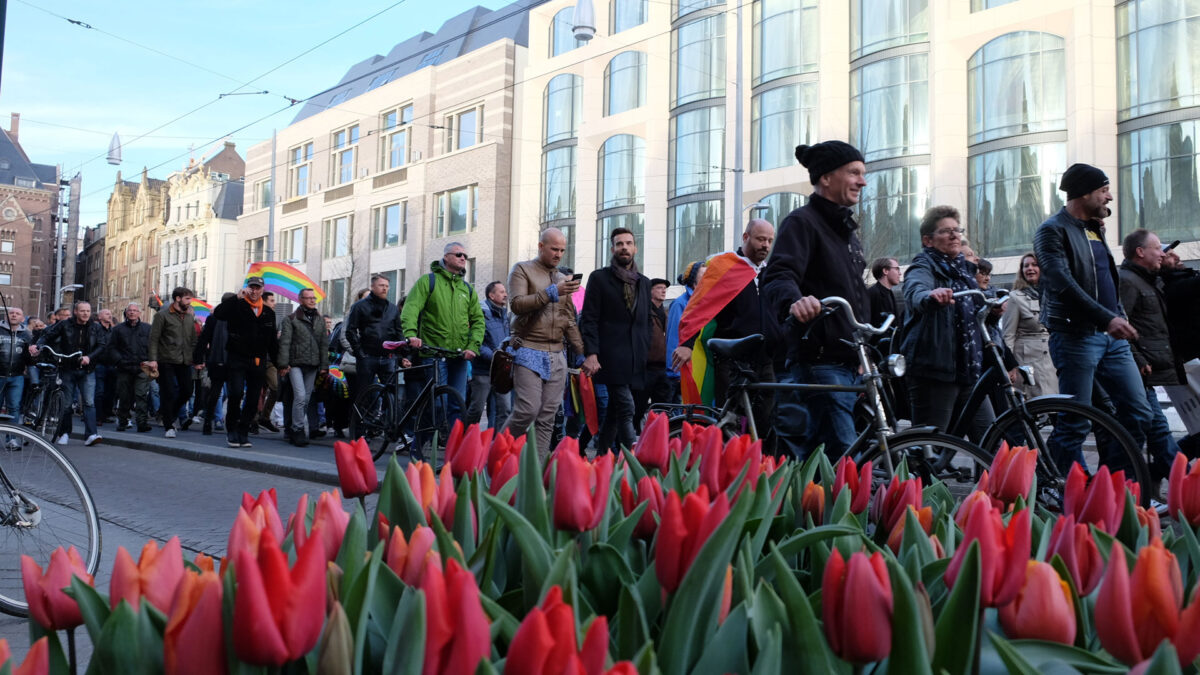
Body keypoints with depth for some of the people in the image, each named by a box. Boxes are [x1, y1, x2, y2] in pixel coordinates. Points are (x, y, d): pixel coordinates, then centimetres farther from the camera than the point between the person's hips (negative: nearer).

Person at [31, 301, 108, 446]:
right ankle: (64, 433, 19)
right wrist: (38, 345, -19)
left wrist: (89, 357, -21)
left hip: (87, 370, 0)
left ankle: (91, 434, -13)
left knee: (89, 402, -9)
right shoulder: (65, 325, 0)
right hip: (67, 369, 0)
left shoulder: (96, 328, 2)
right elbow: (48, 335, 0)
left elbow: (102, 345, -6)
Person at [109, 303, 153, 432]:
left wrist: (149, 361, -4)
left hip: (142, 368, -1)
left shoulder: (148, 328, 11)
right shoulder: (118, 329, 11)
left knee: (142, 395, -10)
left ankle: (142, 421, -14)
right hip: (124, 368, 1)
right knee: (124, 396, 7)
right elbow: (111, 347, 8)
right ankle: (122, 421, 20)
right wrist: (119, 360, -7)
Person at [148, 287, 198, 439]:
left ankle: (169, 416, 27)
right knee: (168, 393, -2)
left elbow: (193, 340, 20)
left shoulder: (189, 317, 15)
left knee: (187, 392, 3)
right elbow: (154, 338, -5)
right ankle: (169, 426, 7)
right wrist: (153, 359, -13)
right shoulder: (162, 315, -1)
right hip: (167, 361, -5)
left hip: (185, 362, 5)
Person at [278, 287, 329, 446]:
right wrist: (283, 364, -12)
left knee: (307, 398, 6)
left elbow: (324, 344, 17)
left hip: (312, 366, 5)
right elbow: (284, 342, -4)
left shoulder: (320, 320, 15)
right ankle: (297, 429, -8)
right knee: (300, 396, -16)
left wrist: (324, 365, 11)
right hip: (295, 364, -5)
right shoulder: (291, 319, 1)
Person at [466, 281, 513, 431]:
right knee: (476, 409, 2)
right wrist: (493, 356, -21)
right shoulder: (482, 313, -9)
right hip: (483, 370, -6)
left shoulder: (504, 315, 16)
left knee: (504, 409, -1)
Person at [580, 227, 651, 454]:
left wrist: (645, 354, 12)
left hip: (635, 359, 5)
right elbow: (589, 319, -3)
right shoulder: (599, 278, 4)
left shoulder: (644, 282, 18)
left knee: (615, 410, 10)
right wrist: (591, 354, -13)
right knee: (626, 409, -15)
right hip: (611, 357, -5)